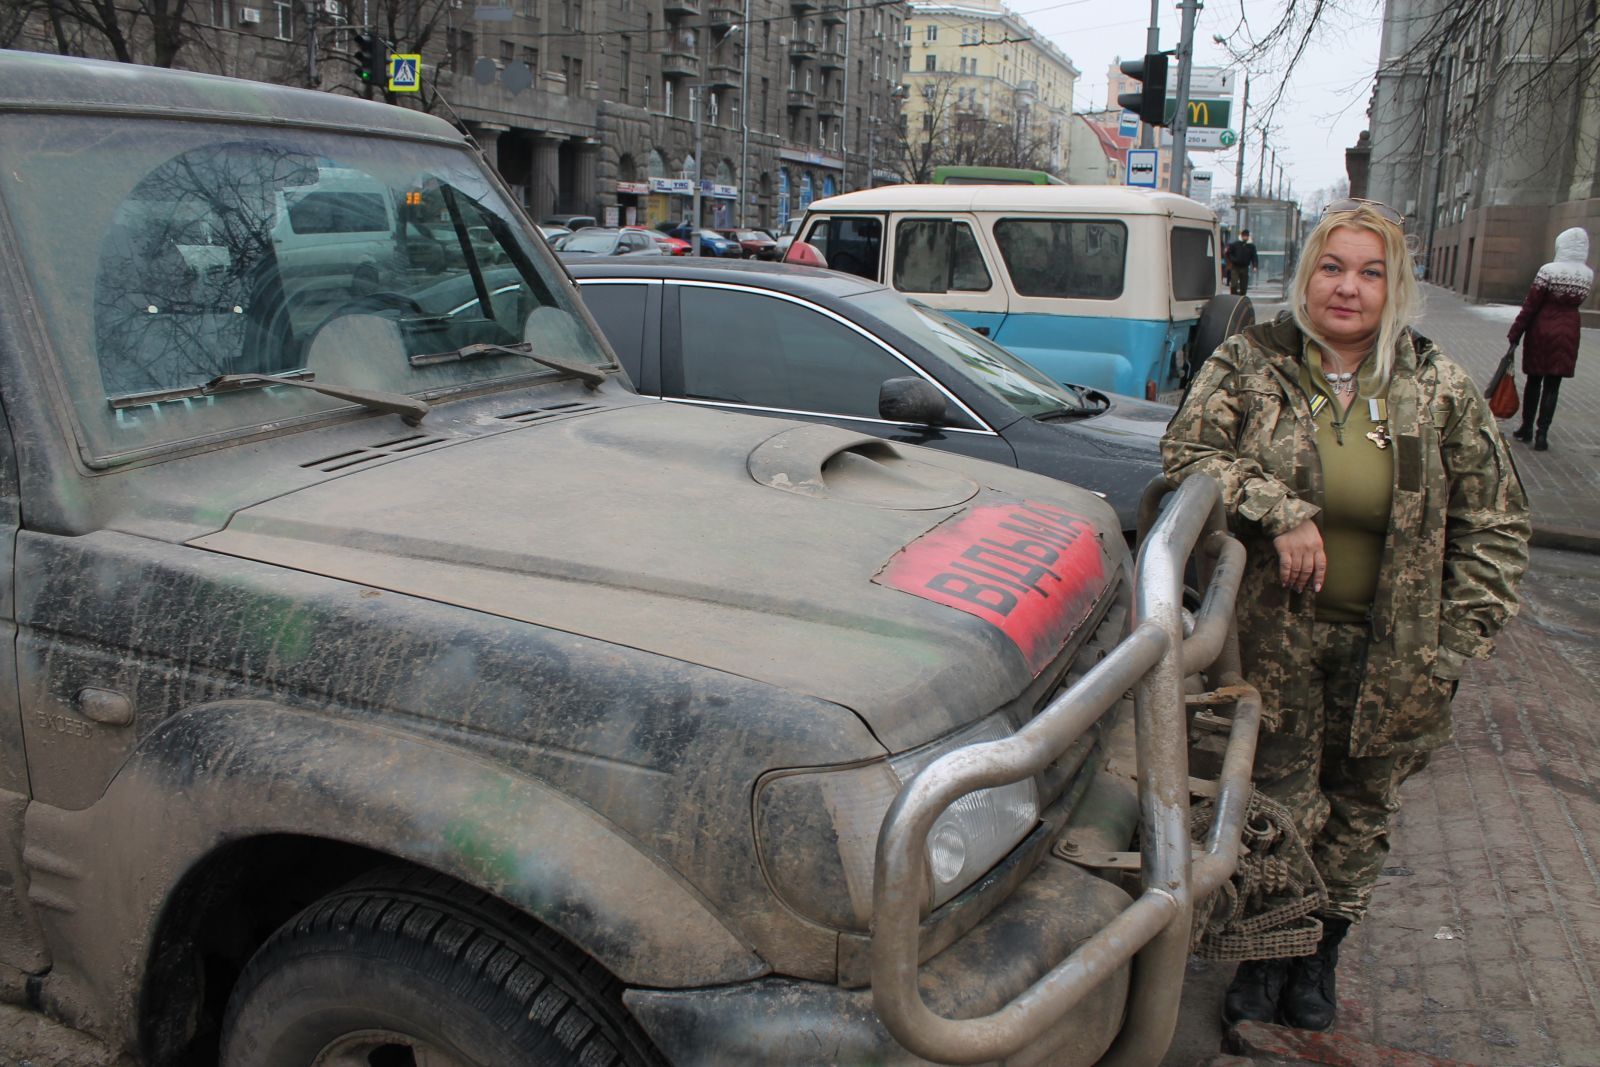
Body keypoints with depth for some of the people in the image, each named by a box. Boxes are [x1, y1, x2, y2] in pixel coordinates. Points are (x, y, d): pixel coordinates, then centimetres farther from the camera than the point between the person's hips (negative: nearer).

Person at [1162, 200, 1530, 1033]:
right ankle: (1264, 955, 27)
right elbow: (1185, 451, -9)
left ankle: (1321, 954, 36)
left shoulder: (1439, 389, 0)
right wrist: (1278, 511, -23)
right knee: (1280, 802, 3)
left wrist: (1454, 645, -1)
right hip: (1276, 635, -2)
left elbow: (1493, 523, 5)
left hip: (1387, 648, 2)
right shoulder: (1249, 363, -3)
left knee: (1360, 809, 14)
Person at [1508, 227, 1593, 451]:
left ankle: (1526, 429, 18)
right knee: (1552, 386, 4)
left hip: (1541, 331, -2)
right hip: (1568, 334, 2)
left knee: (1534, 381, 10)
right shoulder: (1588, 275, -1)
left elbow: (1530, 306, -12)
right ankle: (1542, 435, 1)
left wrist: (1515, 334, -6)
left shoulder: (1548, 270, -13)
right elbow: (1579, 300, 12)